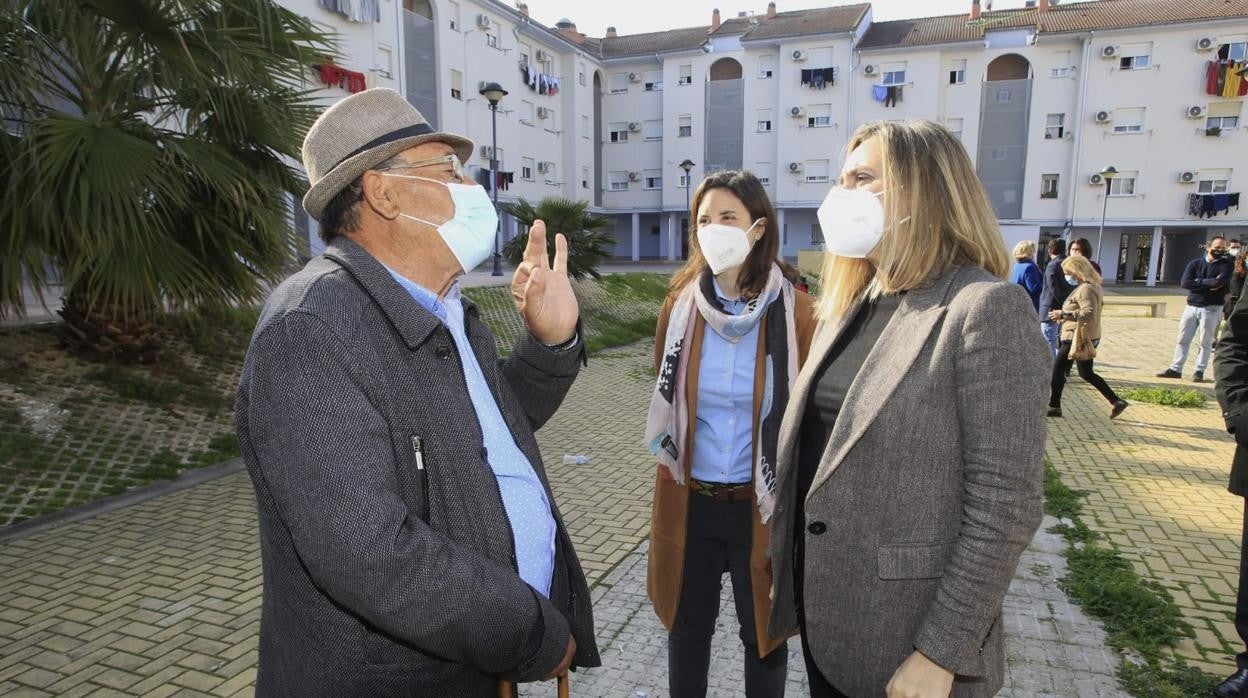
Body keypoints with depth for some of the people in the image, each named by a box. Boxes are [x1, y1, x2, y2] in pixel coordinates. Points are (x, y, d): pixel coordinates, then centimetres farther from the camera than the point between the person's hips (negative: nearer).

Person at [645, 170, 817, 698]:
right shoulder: (680, 305, -3)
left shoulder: (795, 313, -11)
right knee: (688, 624, 20)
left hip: (762, 504, -2)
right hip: (689, 500, 3)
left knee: (763, 632, 16)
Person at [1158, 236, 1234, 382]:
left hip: (1211, 308, -3)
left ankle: (1199, 371, 7)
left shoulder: (1227, 264, 0)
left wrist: (1199, 281, -8)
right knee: (1183, 339, 4)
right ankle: (1176, 369, 9)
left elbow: (1219, 282, -19)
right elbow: (1185, 282, -8)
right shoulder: (1195, 263, 7)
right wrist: (1209, 284, -12)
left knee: (1206, 341, 1)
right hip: (1191, 306, 3)